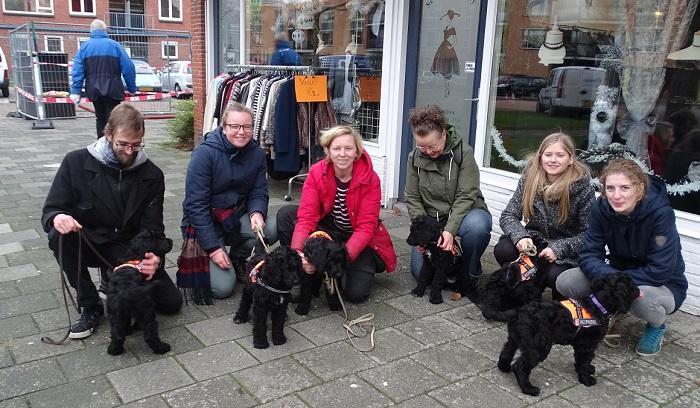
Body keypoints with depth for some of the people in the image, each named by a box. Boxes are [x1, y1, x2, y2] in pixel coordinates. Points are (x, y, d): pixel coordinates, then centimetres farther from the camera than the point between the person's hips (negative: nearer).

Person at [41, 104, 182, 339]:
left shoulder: (151, 174, -9)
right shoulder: (76, 162, -12)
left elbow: (152, 227, -11)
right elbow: (50, 211, -9)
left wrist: (154, 257, -33)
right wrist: (57, 218, -36)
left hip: (131, 248, 1)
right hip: (91, 244, -1)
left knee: (171, 303, -11)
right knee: (59, 235, -34)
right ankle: (90, 306, -13)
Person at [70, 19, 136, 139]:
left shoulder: (84, 46, 6)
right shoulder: (114, 45, 1)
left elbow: (77, 71, -1)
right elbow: (128, 68, -5)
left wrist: (75, 91, -2)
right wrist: (132, 88, 1)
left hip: (94, 91, 3)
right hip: (113, 90, -3)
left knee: (101, 119, 18)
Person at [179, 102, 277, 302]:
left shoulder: (257, 153, -4)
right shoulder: (205, 153, -19)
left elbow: (259, 192, 0)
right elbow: (195, 204, -20)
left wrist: (257, 212, -25)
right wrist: (213, 248, -22)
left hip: (236, 217, 5)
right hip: (205, 222, -5)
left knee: (271, 230, -25)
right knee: (222, 289, -16)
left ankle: (237, 259, 6)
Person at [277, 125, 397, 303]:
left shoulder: (370, 179, -22)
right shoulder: (316, 173, -17)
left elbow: (366, 227, -23)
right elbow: (306, 217, -23)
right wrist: (297, 253, -39)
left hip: (359, 238, -2)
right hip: (328, 230, 2)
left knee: (356, 293, -19)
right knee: (285, 215, -20)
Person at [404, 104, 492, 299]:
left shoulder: (463, 152, -13)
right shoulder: (415, 157, -3)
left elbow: (465, 196, -18)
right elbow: (412, 198, -2)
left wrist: (450, 230, -29)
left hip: (464, 214, -3)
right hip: (431, 218, 3)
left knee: (477, 225, -39)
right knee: (420, 272, -11)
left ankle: (471, 276, -12)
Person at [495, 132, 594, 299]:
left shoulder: (583, 187, -14)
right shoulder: (530, 177, -7)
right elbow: (508, 215, -6)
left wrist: (559, 249, -24)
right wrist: (520, 237, -25)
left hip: (567, 251, -2)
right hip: (535, 240, 3)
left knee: (556, 276, -33)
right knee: (503, 250, -26)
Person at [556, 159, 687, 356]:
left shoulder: (661, 213, -27)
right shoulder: (601, 208, -16)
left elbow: (660, 271, -28)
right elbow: (588, 256, -17)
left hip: (663, 285, -4)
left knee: (643, 299, -40)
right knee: (565, 282, -19)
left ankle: (656, 326, -1)